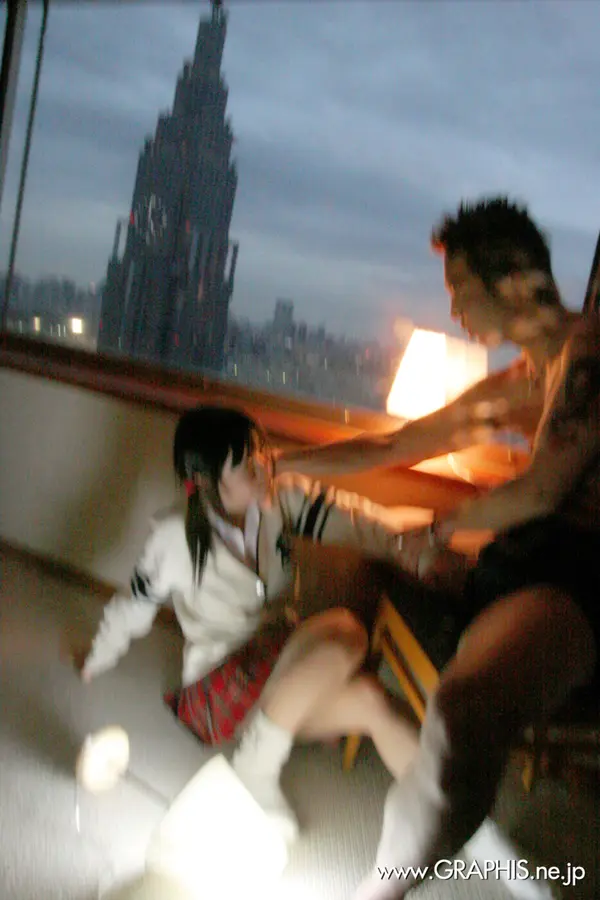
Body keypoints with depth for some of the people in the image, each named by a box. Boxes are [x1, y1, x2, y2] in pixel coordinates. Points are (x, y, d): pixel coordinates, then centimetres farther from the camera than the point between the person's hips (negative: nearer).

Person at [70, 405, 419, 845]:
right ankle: (256, 767, -19)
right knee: (345, 631, -31)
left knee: (371, 702, -27)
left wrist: (399, 539, -37)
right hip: (219, 686, -4)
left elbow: (342, 516, -19)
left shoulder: (282, 498, -4)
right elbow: (135, 605, 4)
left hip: (292, 670, 4)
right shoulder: (176, 537, -11)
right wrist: (97, 658, 19)